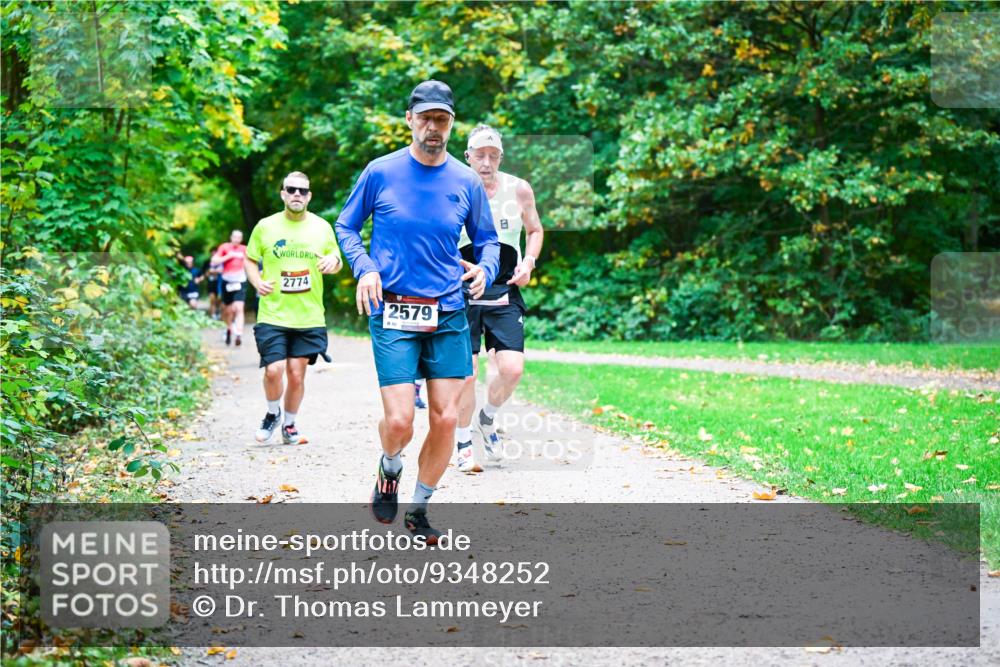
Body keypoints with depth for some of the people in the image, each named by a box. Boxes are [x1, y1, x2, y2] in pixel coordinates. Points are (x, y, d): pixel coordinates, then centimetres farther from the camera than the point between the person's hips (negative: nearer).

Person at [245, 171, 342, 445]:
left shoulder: (322, 227, 6)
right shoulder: (265, 227, 2)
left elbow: (336, 262, 16)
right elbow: (250, 259, 12)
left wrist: (334, 261, -8)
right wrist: (257, 282, -8)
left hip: (309, 317, 2)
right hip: (272, 316, -1)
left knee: (297, 375, 5)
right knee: (274, 370, -13)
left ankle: (289, 425, 26)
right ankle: (272, 414, 17)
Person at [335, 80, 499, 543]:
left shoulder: (467, 182, 5)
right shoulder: (380, 173, 0)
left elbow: (487, 239, 16)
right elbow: (346, 226, 10)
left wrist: (484, 268, -7)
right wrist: (364, 267, -8)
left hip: (448, 314, 3)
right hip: (393, 313, -2)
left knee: (445, 418, -2)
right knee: (399, 421, -12)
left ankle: (419, 509, 19)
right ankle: (390, 470, 24)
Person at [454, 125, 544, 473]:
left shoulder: (519, 190, 1)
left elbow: (535, 229, 17)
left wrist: (529, 262, 0)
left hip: (504, 294, 2)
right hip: (462, 293, -2)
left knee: (512, 369, -11)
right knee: (466, 374, -5)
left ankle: (487, 419, 20)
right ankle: (463, 444, 15)